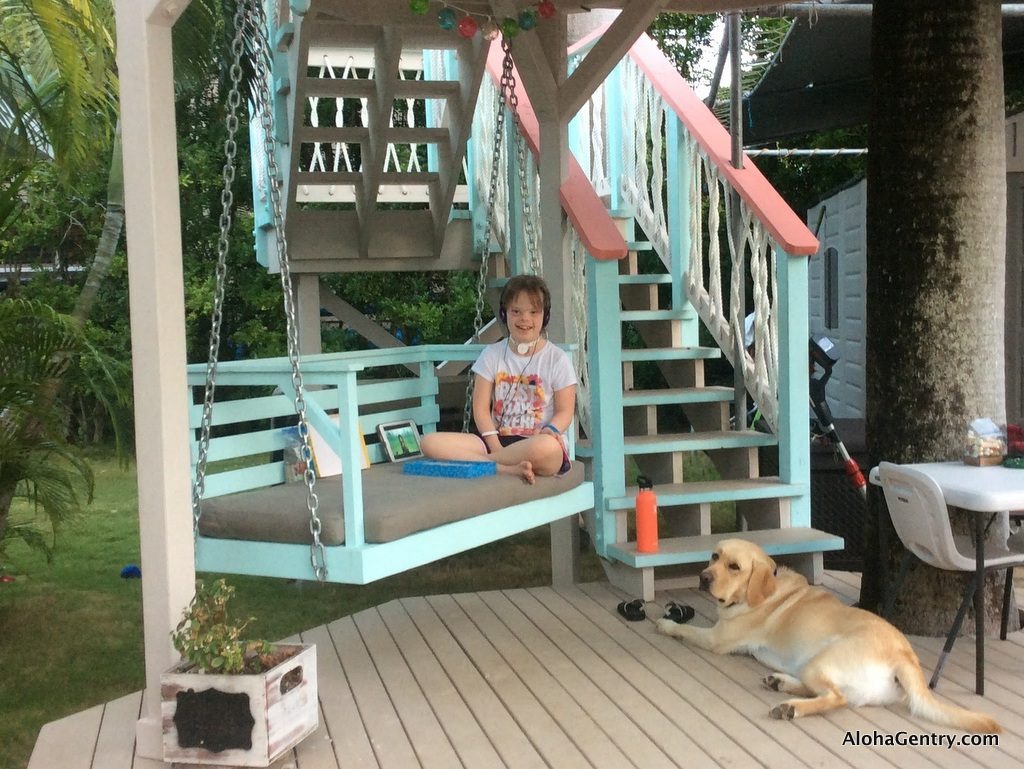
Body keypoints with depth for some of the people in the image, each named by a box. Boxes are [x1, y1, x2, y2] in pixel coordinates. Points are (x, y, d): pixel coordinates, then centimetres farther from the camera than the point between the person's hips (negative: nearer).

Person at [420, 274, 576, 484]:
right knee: (431, 442, -22)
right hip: (498, 440, 3)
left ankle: (480, 462, -20)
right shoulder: (492, 355, 12)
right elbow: (481, 407, 5)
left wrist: (551, 430, -21)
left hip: (535, 442, -3)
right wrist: (495, 445, -12)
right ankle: (510, 469, -31)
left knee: (547, 447, -43)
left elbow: (565, 411, 3)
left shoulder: (556, 358, 6)